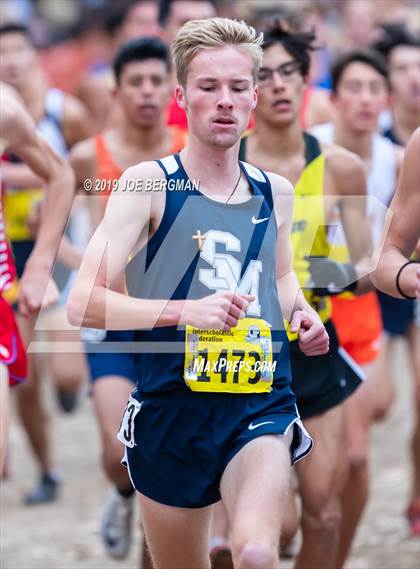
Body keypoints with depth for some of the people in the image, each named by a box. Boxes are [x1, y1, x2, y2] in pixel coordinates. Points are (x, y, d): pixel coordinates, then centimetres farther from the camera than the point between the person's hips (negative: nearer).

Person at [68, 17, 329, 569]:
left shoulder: (275, 193, 8)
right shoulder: (149, 184, -7)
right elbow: (83, 304, -16)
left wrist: (301, 312, 8)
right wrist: (186, 310, -27)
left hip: (260, 407, 2)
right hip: (171, 412, -2)